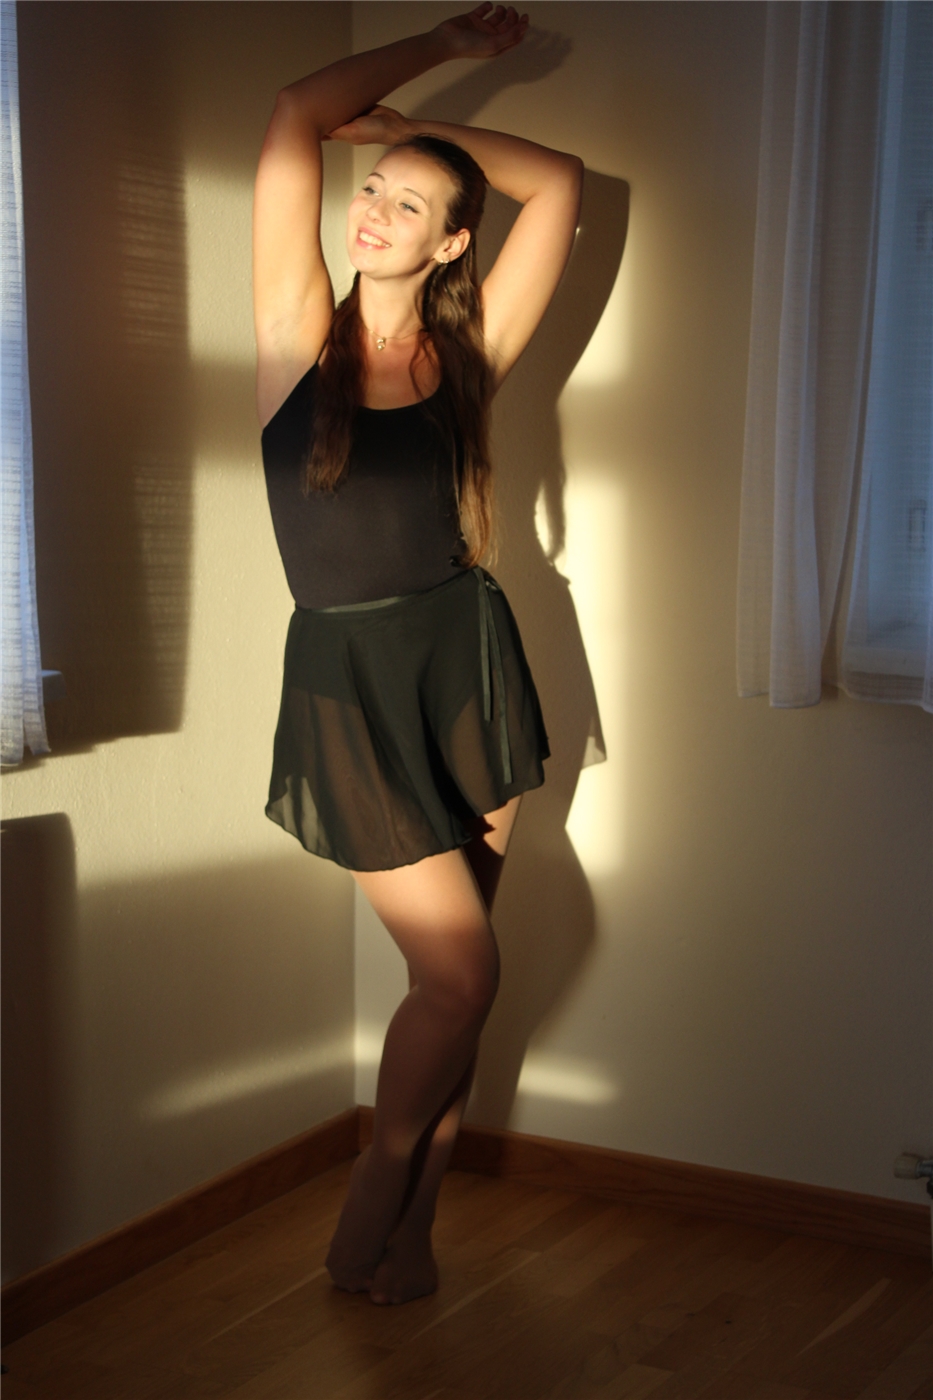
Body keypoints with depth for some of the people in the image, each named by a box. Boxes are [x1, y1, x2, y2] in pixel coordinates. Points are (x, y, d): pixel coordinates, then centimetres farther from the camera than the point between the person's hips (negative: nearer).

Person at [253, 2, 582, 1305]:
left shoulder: (466, 354, 4)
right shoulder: (303, 334, -2)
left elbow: (560, 181, 5)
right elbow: (297, 116, -7)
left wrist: (412, 119, 8)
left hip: (466, 658, 3)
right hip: (348, 676, -3)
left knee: (452, 976, 7)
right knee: (462, 970, -4)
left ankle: (408, 1227, 24)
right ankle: (371, 1208, 20)